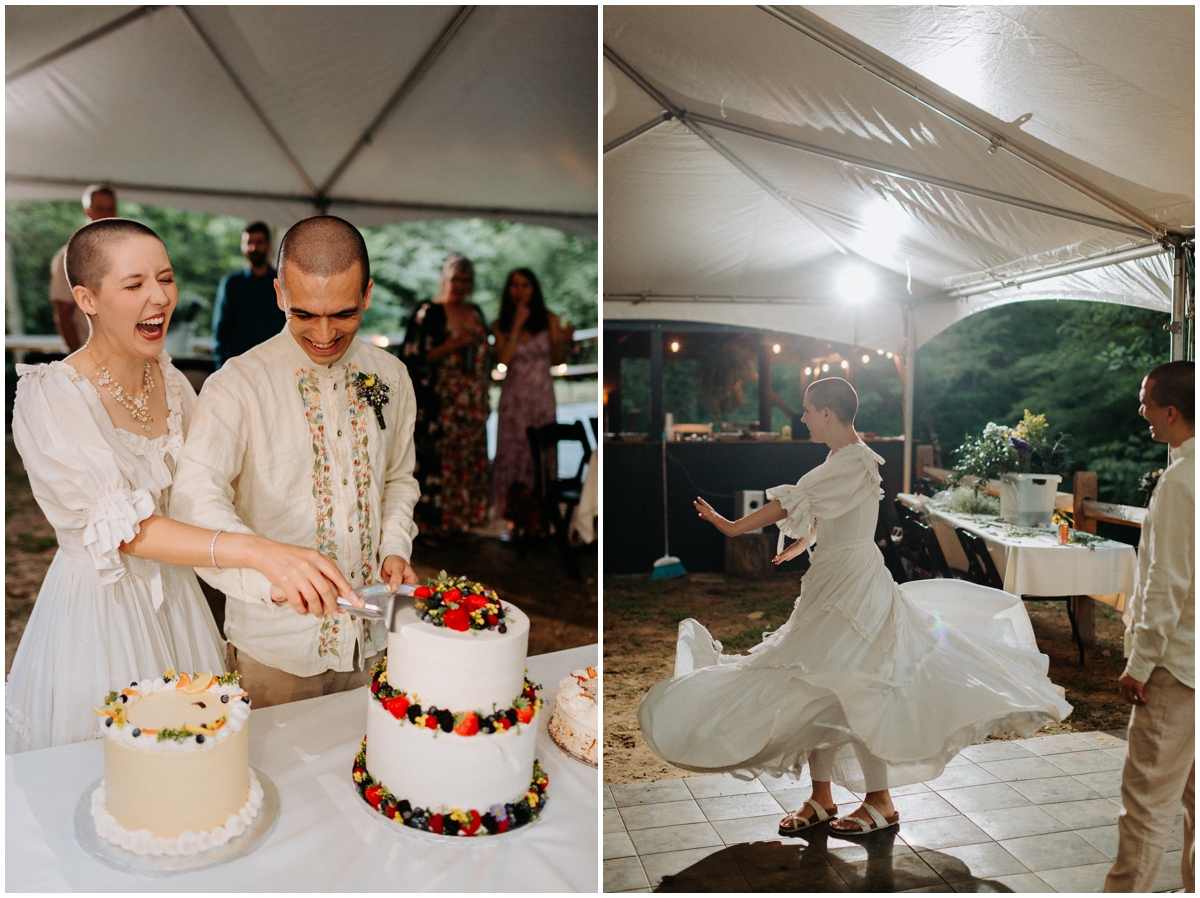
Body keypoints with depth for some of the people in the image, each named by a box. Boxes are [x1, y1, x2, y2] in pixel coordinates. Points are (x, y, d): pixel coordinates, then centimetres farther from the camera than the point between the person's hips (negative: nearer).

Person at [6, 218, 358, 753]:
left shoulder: (172, 383, 0)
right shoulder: (50, 395, -18)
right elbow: (123, 526, -28)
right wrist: (254, 552, -41)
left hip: (175, 600, 5)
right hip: (98, 607, -5)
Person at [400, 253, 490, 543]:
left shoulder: (475, 313, 14)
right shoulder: (428, 313, -6)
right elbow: (413, 357, -12)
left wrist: (484, 400, 17)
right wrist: (453, 345, -19)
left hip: (472, 405, 6)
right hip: (440, 405, -6)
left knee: (470, 462, 8)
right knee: (438, 461, -4)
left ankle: (460, 517, 19)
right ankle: (434, 524, 6)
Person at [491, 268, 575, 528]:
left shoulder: (549, 320, 2)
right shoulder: (501, 326, 4)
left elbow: (557, 360, 5)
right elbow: (504, 359, -10)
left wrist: (565, 341, -14)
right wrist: (516, 326, -10)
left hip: (542, 396, 0)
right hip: (514, 396, 0)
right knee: (512, 448, 1)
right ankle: (508, 505, 8)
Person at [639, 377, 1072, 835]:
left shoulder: (855, 462, -18)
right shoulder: (840, 460, 11)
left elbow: (794, 503, -19)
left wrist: (733, 527, -13)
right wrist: (801, 546, 37)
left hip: (854, 585, -9)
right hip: (829, 582, 9)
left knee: (846, 690, -3)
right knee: (815, 689, 11)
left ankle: (879, 801, 14)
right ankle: (821, 797, 22)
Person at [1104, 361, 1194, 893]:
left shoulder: (1181, 480, -20)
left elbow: (1168, 583, -21)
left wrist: (1139, 663, -14)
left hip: (1178, 663, -9)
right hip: (1190, 656, 10)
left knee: (1149, 794, 0)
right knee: (1195, 792, 19)